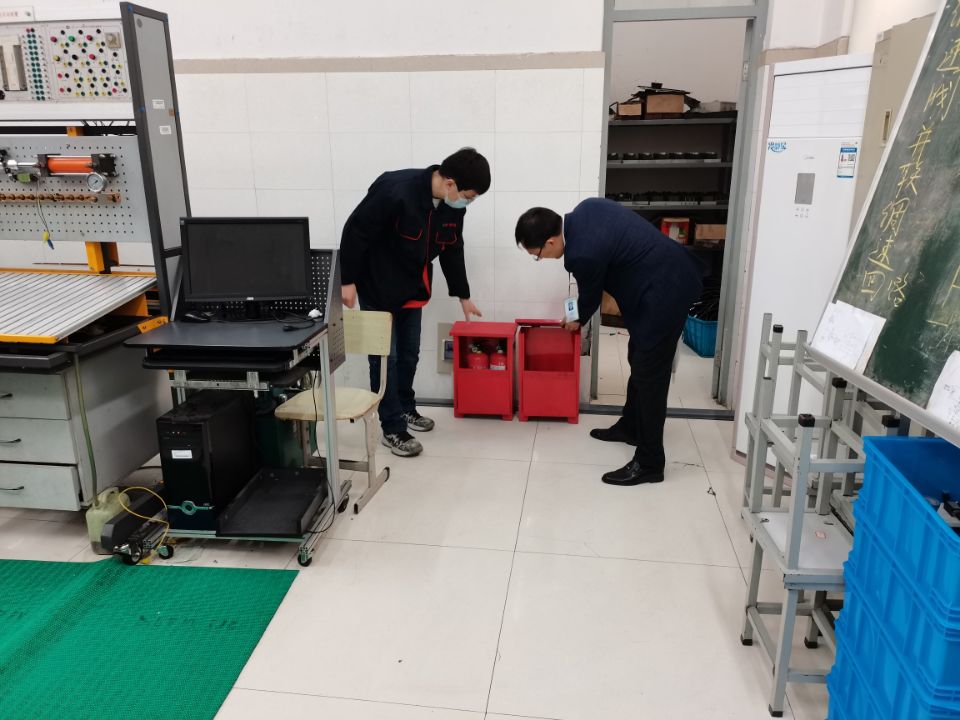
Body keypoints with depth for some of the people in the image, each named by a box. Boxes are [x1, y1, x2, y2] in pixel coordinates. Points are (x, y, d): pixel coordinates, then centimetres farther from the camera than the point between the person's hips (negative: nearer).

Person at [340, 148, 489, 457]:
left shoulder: (453, 205, -8)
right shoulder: (395, 190, -31)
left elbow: (452, 250, 7)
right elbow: (355, 231, -23)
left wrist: (463, 296, 13)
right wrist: (349, 281, -18)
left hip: (412, 287, 7)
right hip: (378, 287, -6)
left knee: (409, 354, 14)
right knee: (385, 356, -2)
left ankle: (405, 408, 35)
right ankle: (392, 428, 8)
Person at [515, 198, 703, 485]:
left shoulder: (583, 254, -25)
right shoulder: (585, 208, 0)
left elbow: (590, 295, -5)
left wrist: (578, 321, 17)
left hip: (665, 291, -10)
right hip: (675, 272, 10)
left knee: (649, 375, -3)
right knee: (640, 362, 21)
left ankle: (649, 463, 6)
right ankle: (630, 427, 39)